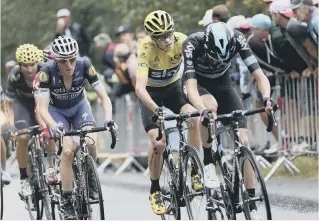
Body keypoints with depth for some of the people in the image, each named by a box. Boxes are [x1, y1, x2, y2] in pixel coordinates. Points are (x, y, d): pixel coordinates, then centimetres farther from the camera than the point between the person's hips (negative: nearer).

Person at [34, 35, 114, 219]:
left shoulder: (84, 66, -27)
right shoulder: (47, 72, -31)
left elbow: (104, 97, -25)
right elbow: (43, 108, -33)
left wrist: (108, 119, -44)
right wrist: (53, 126, -53)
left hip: (79, 107, 1)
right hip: (57, 110, -1)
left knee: (91, 143, -25)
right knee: (67, 151, -23)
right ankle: (67, 202, -11)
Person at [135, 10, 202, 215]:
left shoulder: (182, 41, -26)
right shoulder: (146, 49, -32)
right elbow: (140, 88, -41)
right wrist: (156, 110, -57)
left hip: (174, 87, 2)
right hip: (151, 92, -2)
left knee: (194, 118, -28)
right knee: (158, 142, -18)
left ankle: (195, 172, -13)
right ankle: (155, 190, 4)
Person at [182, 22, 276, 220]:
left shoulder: (237, 40, -28)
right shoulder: (193, 44, -34)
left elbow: (259, 75, -31)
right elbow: (191, 86, -43)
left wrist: (267, 97, -50)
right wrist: (203, 110, -61)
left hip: (223, 84, 2)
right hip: (199, 84, -2)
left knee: (243, 140, -13)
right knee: (211, 106, -39)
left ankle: (250, 203, -8)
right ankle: (208, 164, -19)